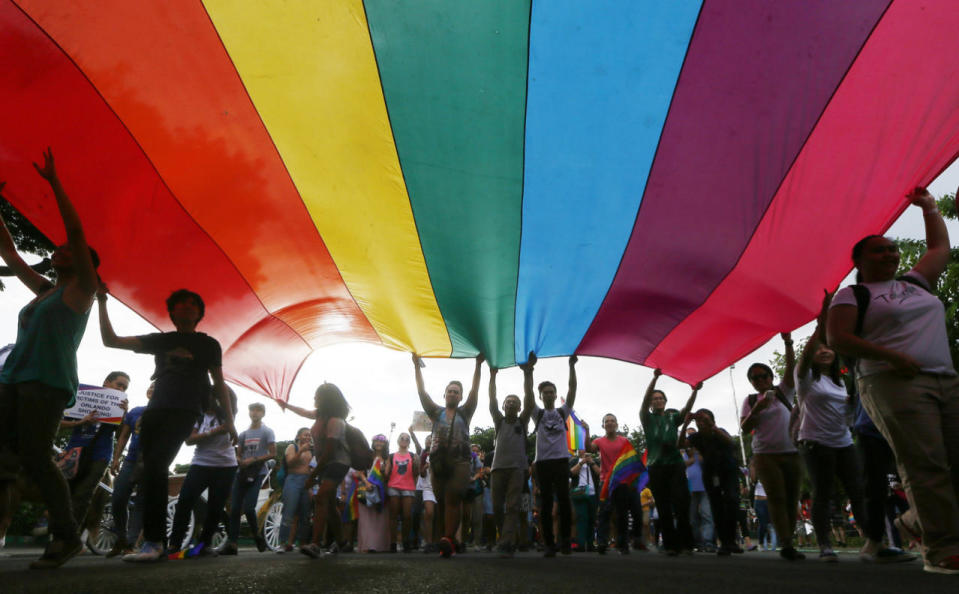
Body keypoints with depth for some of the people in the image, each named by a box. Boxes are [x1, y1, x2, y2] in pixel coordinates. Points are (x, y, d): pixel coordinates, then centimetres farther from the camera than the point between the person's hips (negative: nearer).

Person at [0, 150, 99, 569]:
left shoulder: (82, 288, 4)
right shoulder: (44, 290, 23)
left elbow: (76, 231, -6)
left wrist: (53, 182, -5)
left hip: (48, 382, -7)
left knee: (35, 458, -12)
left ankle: (66, 537, -3)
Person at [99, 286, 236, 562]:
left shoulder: (208, 344, 12)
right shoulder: (160, 340, 19)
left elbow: (219, 384, 13)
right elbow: (111, 340, 15)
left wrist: (228, 419, 5)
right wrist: (102, 303, 9)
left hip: (184, 412, -4)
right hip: (155, 410, 4)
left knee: (155, 467, -21)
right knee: (153, 472, 1)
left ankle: (153, 541, -22)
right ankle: (158, 541, 8)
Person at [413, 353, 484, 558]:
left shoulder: (465, 413, 19)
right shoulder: (436, 412, 20)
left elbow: (474, 391, 10)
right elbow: (422, 392, 15)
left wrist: (478, 365, 3)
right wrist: (416, 366, 12)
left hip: (459, 460, -2)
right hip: (438, 460, 2)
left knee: (453, 498, -17)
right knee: (441, 501, -3)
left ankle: (448, 539, -26)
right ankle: (445, 543, -3)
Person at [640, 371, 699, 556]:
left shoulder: (673, 418, 16)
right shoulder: (648, 418, 11)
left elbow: (687, 408, -1)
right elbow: (645, 400, -6)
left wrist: (695, 391, -19)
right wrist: (655, 378, -20)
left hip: (675, 464, 1)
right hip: (656, 466, -1)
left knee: (681, 504, -10)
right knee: (664, 509, -1)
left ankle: (686, 543, -3)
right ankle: (670, 545, 4)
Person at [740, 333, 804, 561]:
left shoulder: (783, 392, 9)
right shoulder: (750, 401, 8)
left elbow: (791, 368, -3)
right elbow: (745, 428, 0)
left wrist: (788, 342, -14)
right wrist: (757, 409, -14)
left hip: (791, 453, 2)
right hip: (765, 455, -1)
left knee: (791, 499, 1)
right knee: (777, 498, -11)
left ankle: (787, 544, 8)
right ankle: (786, 544, -16)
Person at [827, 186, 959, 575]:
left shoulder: (915, 283, 24)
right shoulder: (852, 295, 3)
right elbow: (837, 338, -9)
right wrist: (892, 356, -15)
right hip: (893, 383, -7)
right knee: (926, 465, -14)